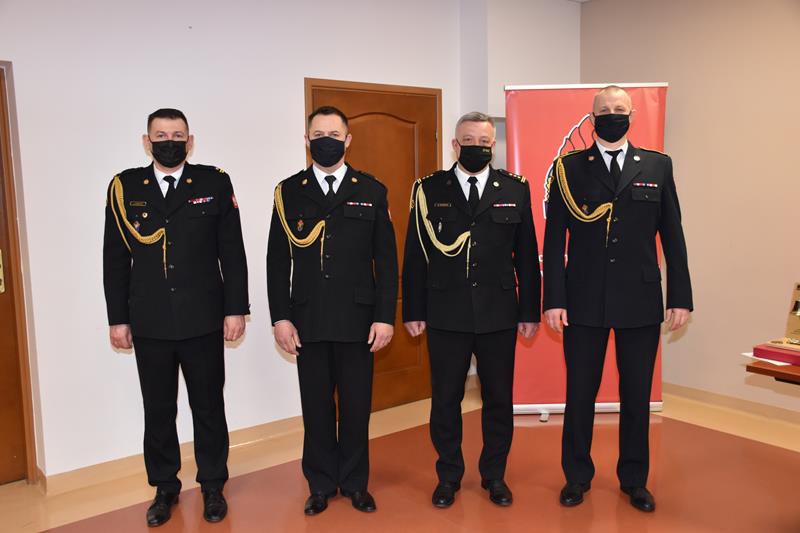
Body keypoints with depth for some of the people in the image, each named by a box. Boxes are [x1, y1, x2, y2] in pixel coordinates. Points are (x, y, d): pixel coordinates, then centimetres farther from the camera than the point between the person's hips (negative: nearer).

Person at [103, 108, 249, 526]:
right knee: (158, 411, 13)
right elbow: (115, 260, 5)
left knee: (209, 407, 11)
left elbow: (232, 252, -1)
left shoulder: (215, 184, -1)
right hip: (149, 324, 2)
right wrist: (117, 319, 3)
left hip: (203, 321, -1)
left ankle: (212, 486, 28)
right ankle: (165, 488, 31)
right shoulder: (124, 187, 3)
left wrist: (235, 309, -5)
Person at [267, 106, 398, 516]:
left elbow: (386, 259, 2)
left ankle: (355, 482, 27)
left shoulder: (372, 191, 4)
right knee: (316, 405, 10)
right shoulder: (288, 191, 5)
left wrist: (385, 316, -5)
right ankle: (321, 484, 27)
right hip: (308, 321, 1)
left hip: (357, 320, 0)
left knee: (356, 404, 9)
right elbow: (277, 260, 4)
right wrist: (280, 317, -2)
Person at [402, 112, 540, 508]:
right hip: (445, 314, -1)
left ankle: (494, 474, 30)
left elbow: (526, 255, 5)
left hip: (499, 314, 1)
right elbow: (415, 255, 3)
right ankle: (448, 476, 27)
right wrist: (413, 311, 0)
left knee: (499, 398, 11)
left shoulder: (515, 189, 5)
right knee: (445, 398, 9)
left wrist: (530, 311, 3)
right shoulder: (429, 189, 2)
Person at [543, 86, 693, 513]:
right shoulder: (569, 168, 2)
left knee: (637, 395, 11)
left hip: (641, 301, 1)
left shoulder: (658, 166, 6)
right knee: (579, 393, 9)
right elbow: (553, 240, -1)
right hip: (584, 301, -1)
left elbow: (672, 237, 6)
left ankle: (634, 479, 29)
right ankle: (577, 476, 27)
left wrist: (680, 297, 2)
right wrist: (554, 299, -7)